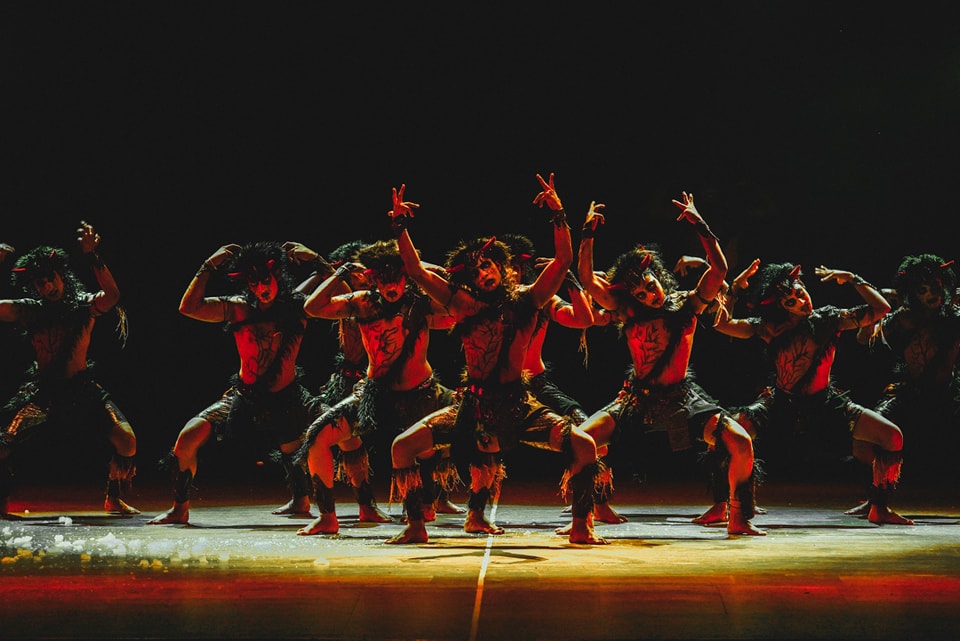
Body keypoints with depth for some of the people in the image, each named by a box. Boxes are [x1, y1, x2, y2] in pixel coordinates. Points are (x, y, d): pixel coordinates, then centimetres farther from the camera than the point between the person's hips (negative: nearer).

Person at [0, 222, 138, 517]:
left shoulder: (85, 306, -4)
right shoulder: (28, 311, 1)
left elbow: (111, 295, -25)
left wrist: (92, 256, -34)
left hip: (83, 389, -1)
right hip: (42, 391, 1)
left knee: (126, 441, -18)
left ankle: (114, 499, 6)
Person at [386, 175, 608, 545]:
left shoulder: (526, 300, 2)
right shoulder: (466, 307, 4)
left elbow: (563, 259, -8)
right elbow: (416, 271, 3)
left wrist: (558, 215, -19)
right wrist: (401, 227, -5)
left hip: (518, 407, -1)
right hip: (473, 406, 1)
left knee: (584, 445, -22)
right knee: (403, 446, -12)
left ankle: (580, 526, -6)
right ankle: (415, 526, 3)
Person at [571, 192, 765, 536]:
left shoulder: (686, 304, -1)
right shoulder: (627, 314, 1)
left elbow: (718, 268, -13)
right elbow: (587, 278, -5)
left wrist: (700, 226, -19)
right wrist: (588, 234, -14)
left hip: (682, 398, -1)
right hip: (638, 398, 1)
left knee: (740, 442, -20)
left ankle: (739, 519, -1)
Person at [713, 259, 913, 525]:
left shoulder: (828, 319, -3)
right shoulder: (770, 327, -7)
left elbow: (880, 308, -2)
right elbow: (722, 324, -13)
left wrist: (853, 280, -7)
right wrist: (734, 289, -19)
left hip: (826, 405, 1)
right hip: (781, 407, -1)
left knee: (892, 437, -15)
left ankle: (879, 508, 3)